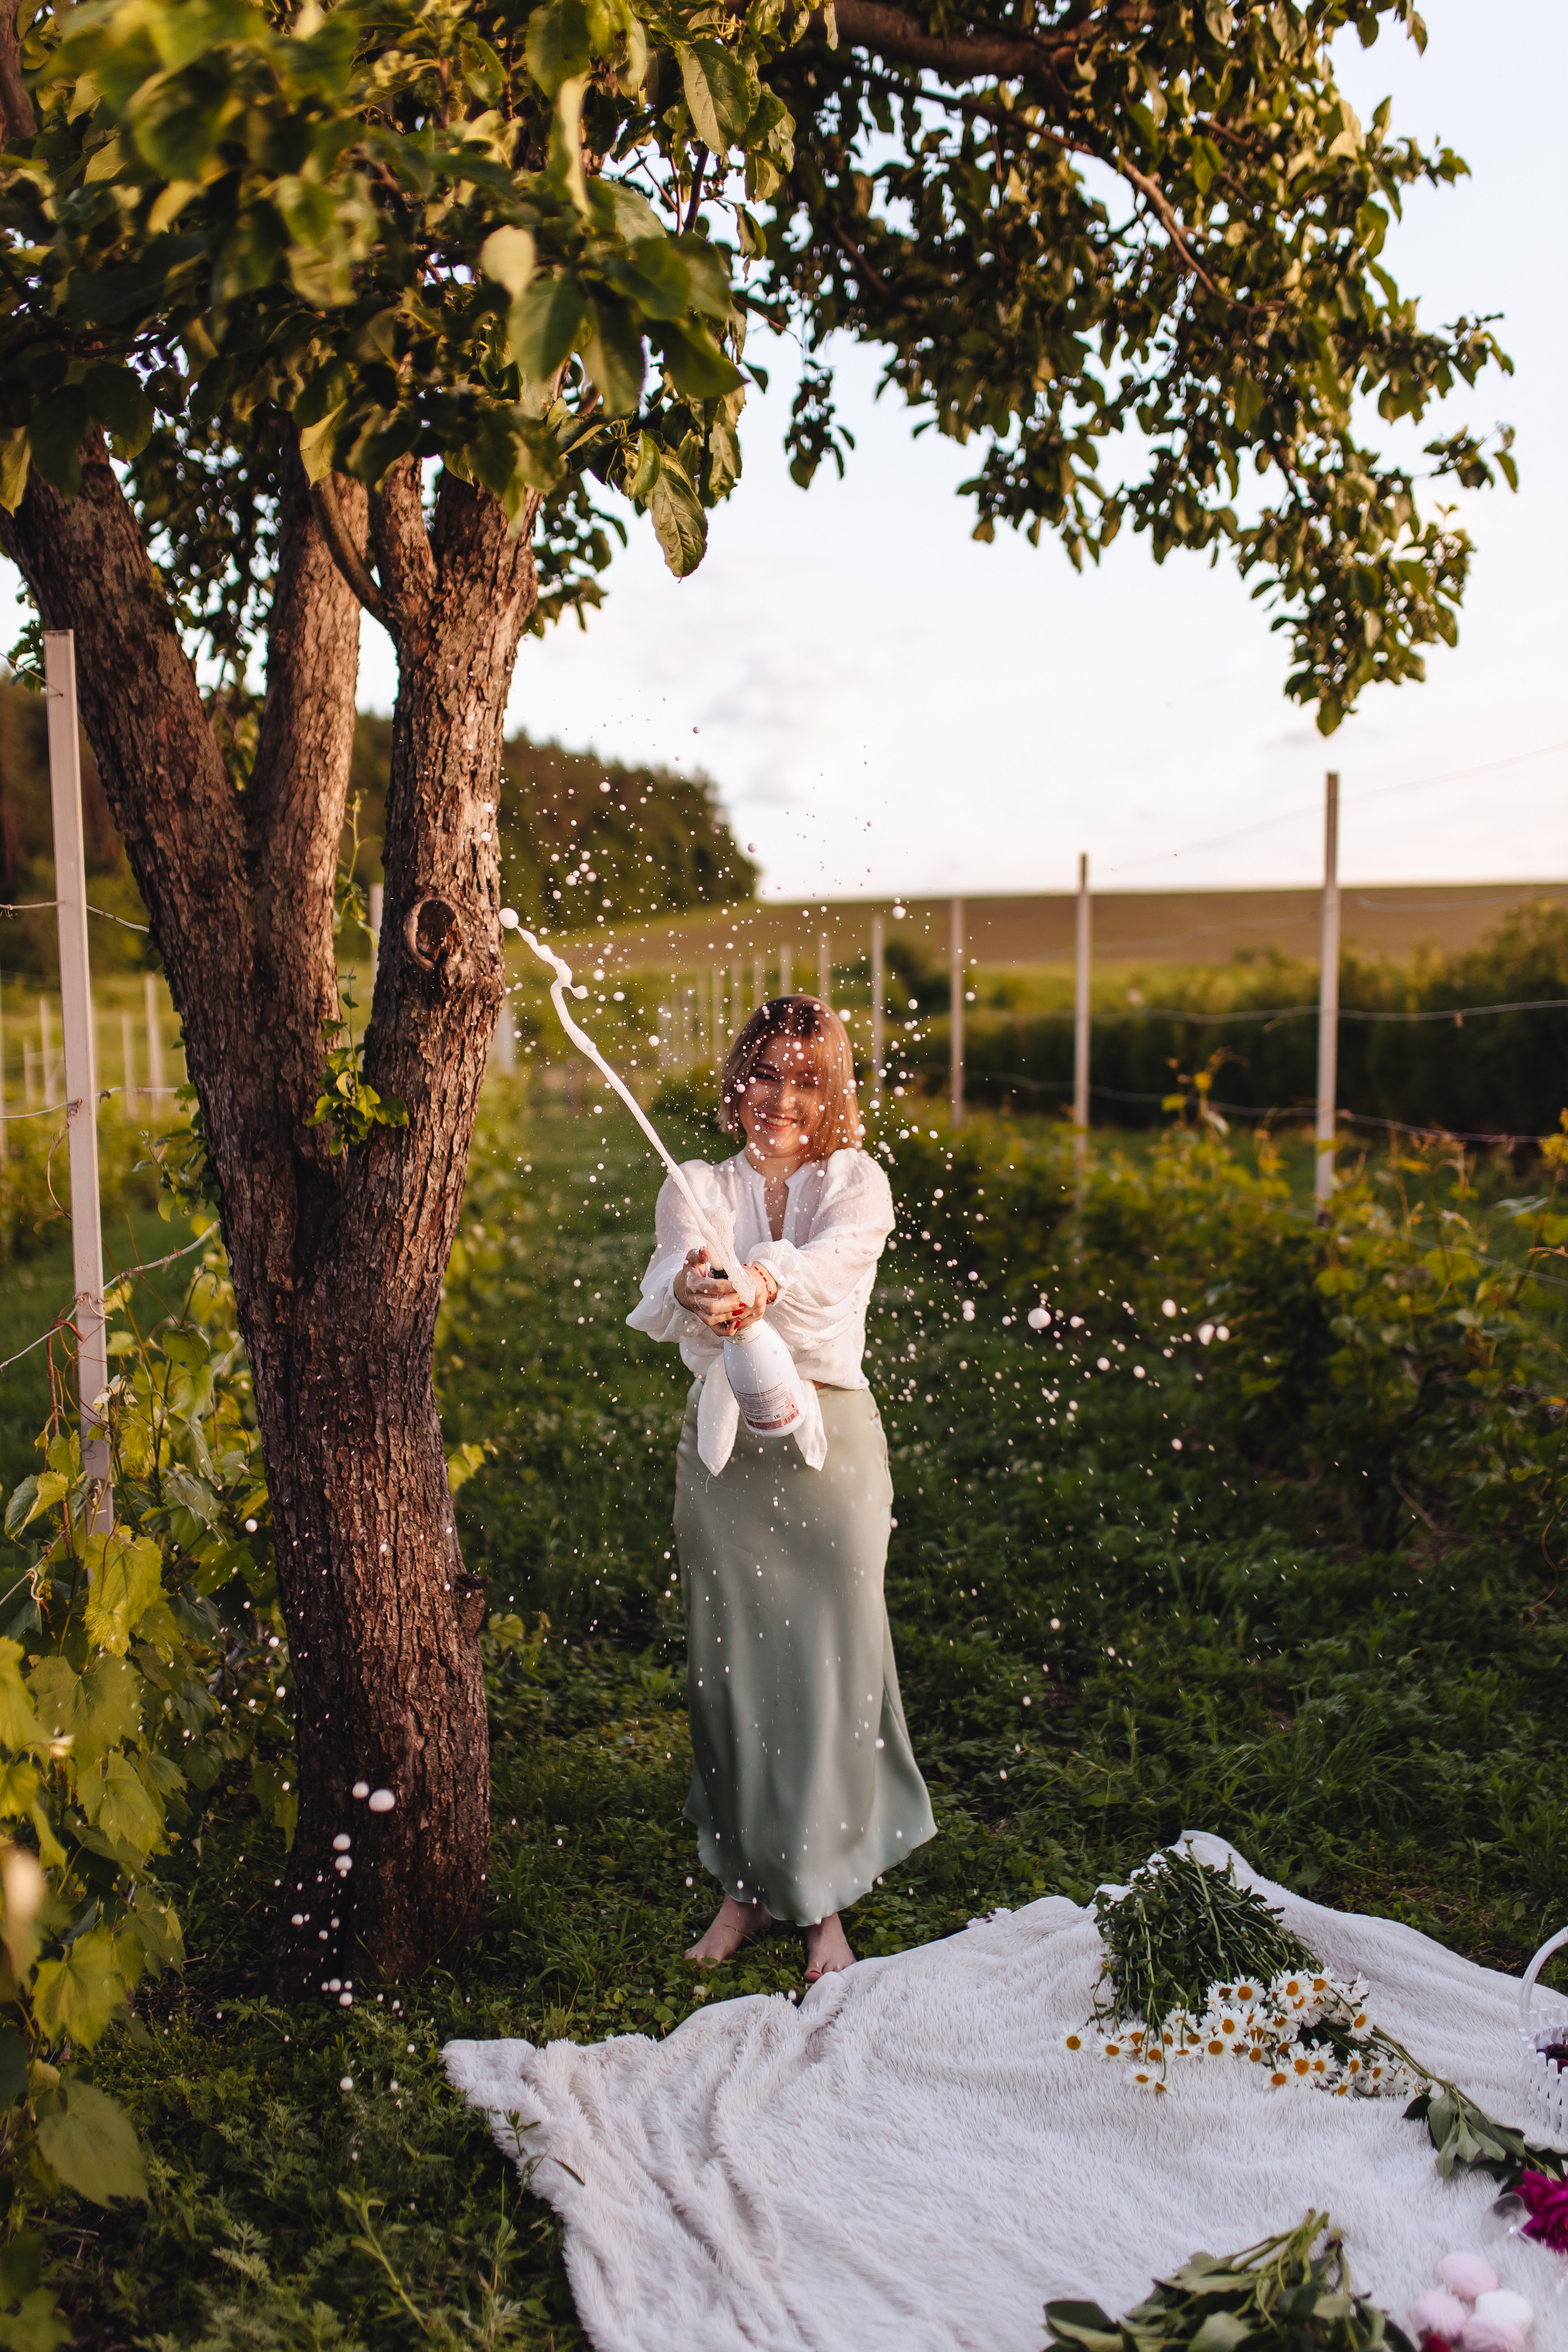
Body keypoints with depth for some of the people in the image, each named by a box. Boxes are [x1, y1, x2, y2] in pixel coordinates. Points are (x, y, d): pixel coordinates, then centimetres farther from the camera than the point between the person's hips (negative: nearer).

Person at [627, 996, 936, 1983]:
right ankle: (744, 1884, 28)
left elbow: (826, 1263, -24)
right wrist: (691, 1288, -41)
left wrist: (760, 1284, -46)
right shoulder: (697, 1188, 6)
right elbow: (662, 1293, -16)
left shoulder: (858, 1184, 0)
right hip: (721, 1439, 2)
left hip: (826, 1436, -2)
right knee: (729, 1665, 9)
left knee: (831, 1663, 2)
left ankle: (825, 1899, 20)